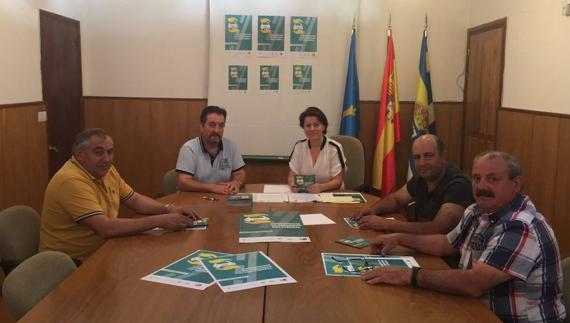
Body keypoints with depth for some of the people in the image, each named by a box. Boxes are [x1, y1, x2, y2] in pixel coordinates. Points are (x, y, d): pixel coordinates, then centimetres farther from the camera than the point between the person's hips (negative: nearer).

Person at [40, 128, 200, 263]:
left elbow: (135, 200, 12)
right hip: (72, 264, -8)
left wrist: (168, 209, -6)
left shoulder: (105, 170, 3)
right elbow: (105, 228, -31)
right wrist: (160, 221, -28)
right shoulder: (71, 181, -24)